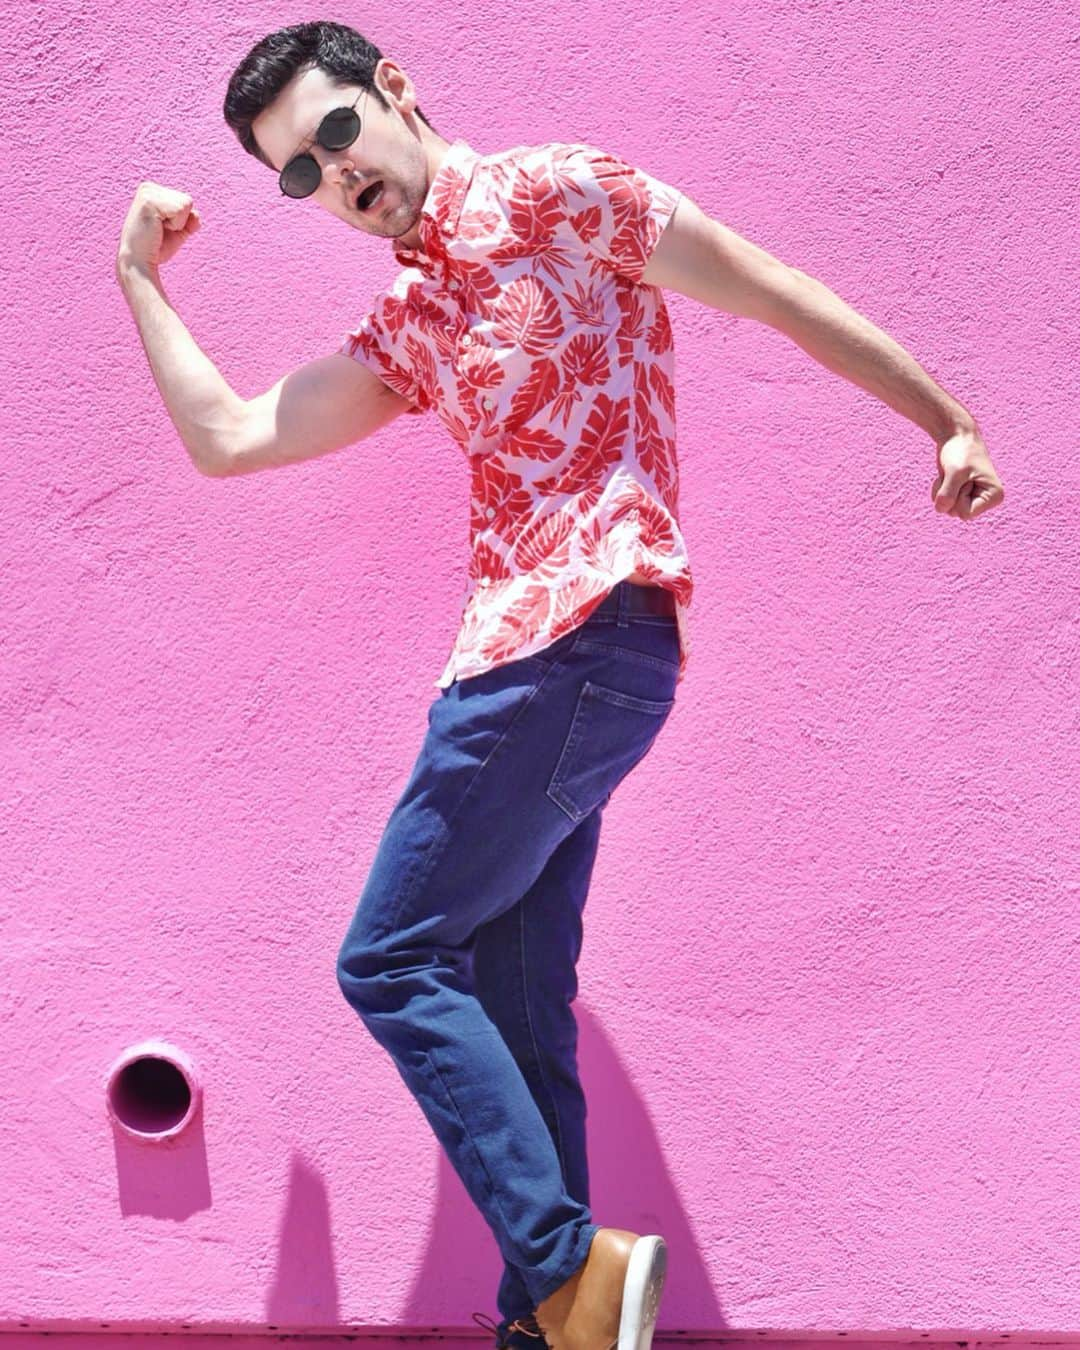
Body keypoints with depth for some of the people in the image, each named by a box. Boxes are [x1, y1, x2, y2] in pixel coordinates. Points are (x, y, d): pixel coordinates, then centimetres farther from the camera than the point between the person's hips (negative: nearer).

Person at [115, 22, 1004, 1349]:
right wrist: (140, 277, 22)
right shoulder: (404, 325, 22)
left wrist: (950, 427, 3)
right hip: (529, 665, 9)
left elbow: (781, 298, 1)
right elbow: (227, 437, 19)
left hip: (581, 637, -9)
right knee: (512, 1018, 9)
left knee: (393, 962, -9)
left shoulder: (553, 193, -1)